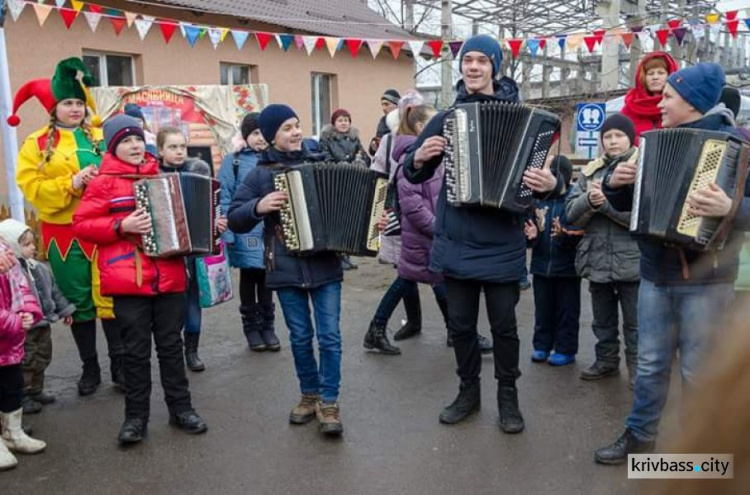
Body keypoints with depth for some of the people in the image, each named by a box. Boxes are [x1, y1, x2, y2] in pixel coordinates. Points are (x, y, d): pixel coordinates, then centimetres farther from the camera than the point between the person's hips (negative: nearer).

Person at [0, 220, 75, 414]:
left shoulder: (40, 268, 7)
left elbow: (54, 291, 16)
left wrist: (65, 310, 19)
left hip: (43, 324, 8)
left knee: (41, 360, 20)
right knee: (26, 364, 3)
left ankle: (36, 391, 36)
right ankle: (22, 398, 17)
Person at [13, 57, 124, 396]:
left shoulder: (100, 136, 8)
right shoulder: (37, 143, 4)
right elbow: (31, 187, -4)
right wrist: (71, 183, -16)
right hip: (65, 234, 0)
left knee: (110, 296, 1)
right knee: (78, 302, 9)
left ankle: (119, 363, 14)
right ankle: (90, 368, 22)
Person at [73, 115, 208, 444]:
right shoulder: (104, 183, 0)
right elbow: (81, 224, -4)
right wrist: (121, 226, -17)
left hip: (169, 278, 4)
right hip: (128, 282, -3)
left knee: (171, 346, 11)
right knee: (136, 351, 4)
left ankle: (181, 408, 21)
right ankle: (136, 416, 15)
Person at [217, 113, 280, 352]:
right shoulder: (233, 161, -2)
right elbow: (225, 200, -5)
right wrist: (227, 234, -12)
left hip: (271, 231, 2)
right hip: (246, 232, -2)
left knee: (266, 277, 11)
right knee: (248, 278, 9)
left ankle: (267, 326, 23)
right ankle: (251, 327, 22)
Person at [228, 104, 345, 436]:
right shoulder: (260, 174, 2)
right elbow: (234, 219, 0)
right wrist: (258, 207, -19)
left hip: (325, 265, 1)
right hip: (287, 269, 0)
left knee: (329, 336, 1)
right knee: (300, 337, 11)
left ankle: (329, 402, 12)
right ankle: (309, 394, 29)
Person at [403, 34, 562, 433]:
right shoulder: (446, 118, 4)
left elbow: (545, 166, -4)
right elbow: (414, 174, 10)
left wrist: (550, 183, -27)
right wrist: (418, 159, -12)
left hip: (501, 244, -2)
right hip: (456, 242, 3)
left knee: (503, 324, 8)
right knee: (460, 323, 12)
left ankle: (508, 396, 26)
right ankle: (468, 390, 31)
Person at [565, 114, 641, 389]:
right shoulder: (590, 170, 9)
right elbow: (571, 212, 2)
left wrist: (606, 202, -21)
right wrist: (589, 200, -17)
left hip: (631, 261, -4)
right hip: (597, 259, 5)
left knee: (634, 322, 8)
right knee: (602, 319, 18)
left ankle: (636, 368, 22)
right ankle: (606, 360, 34)